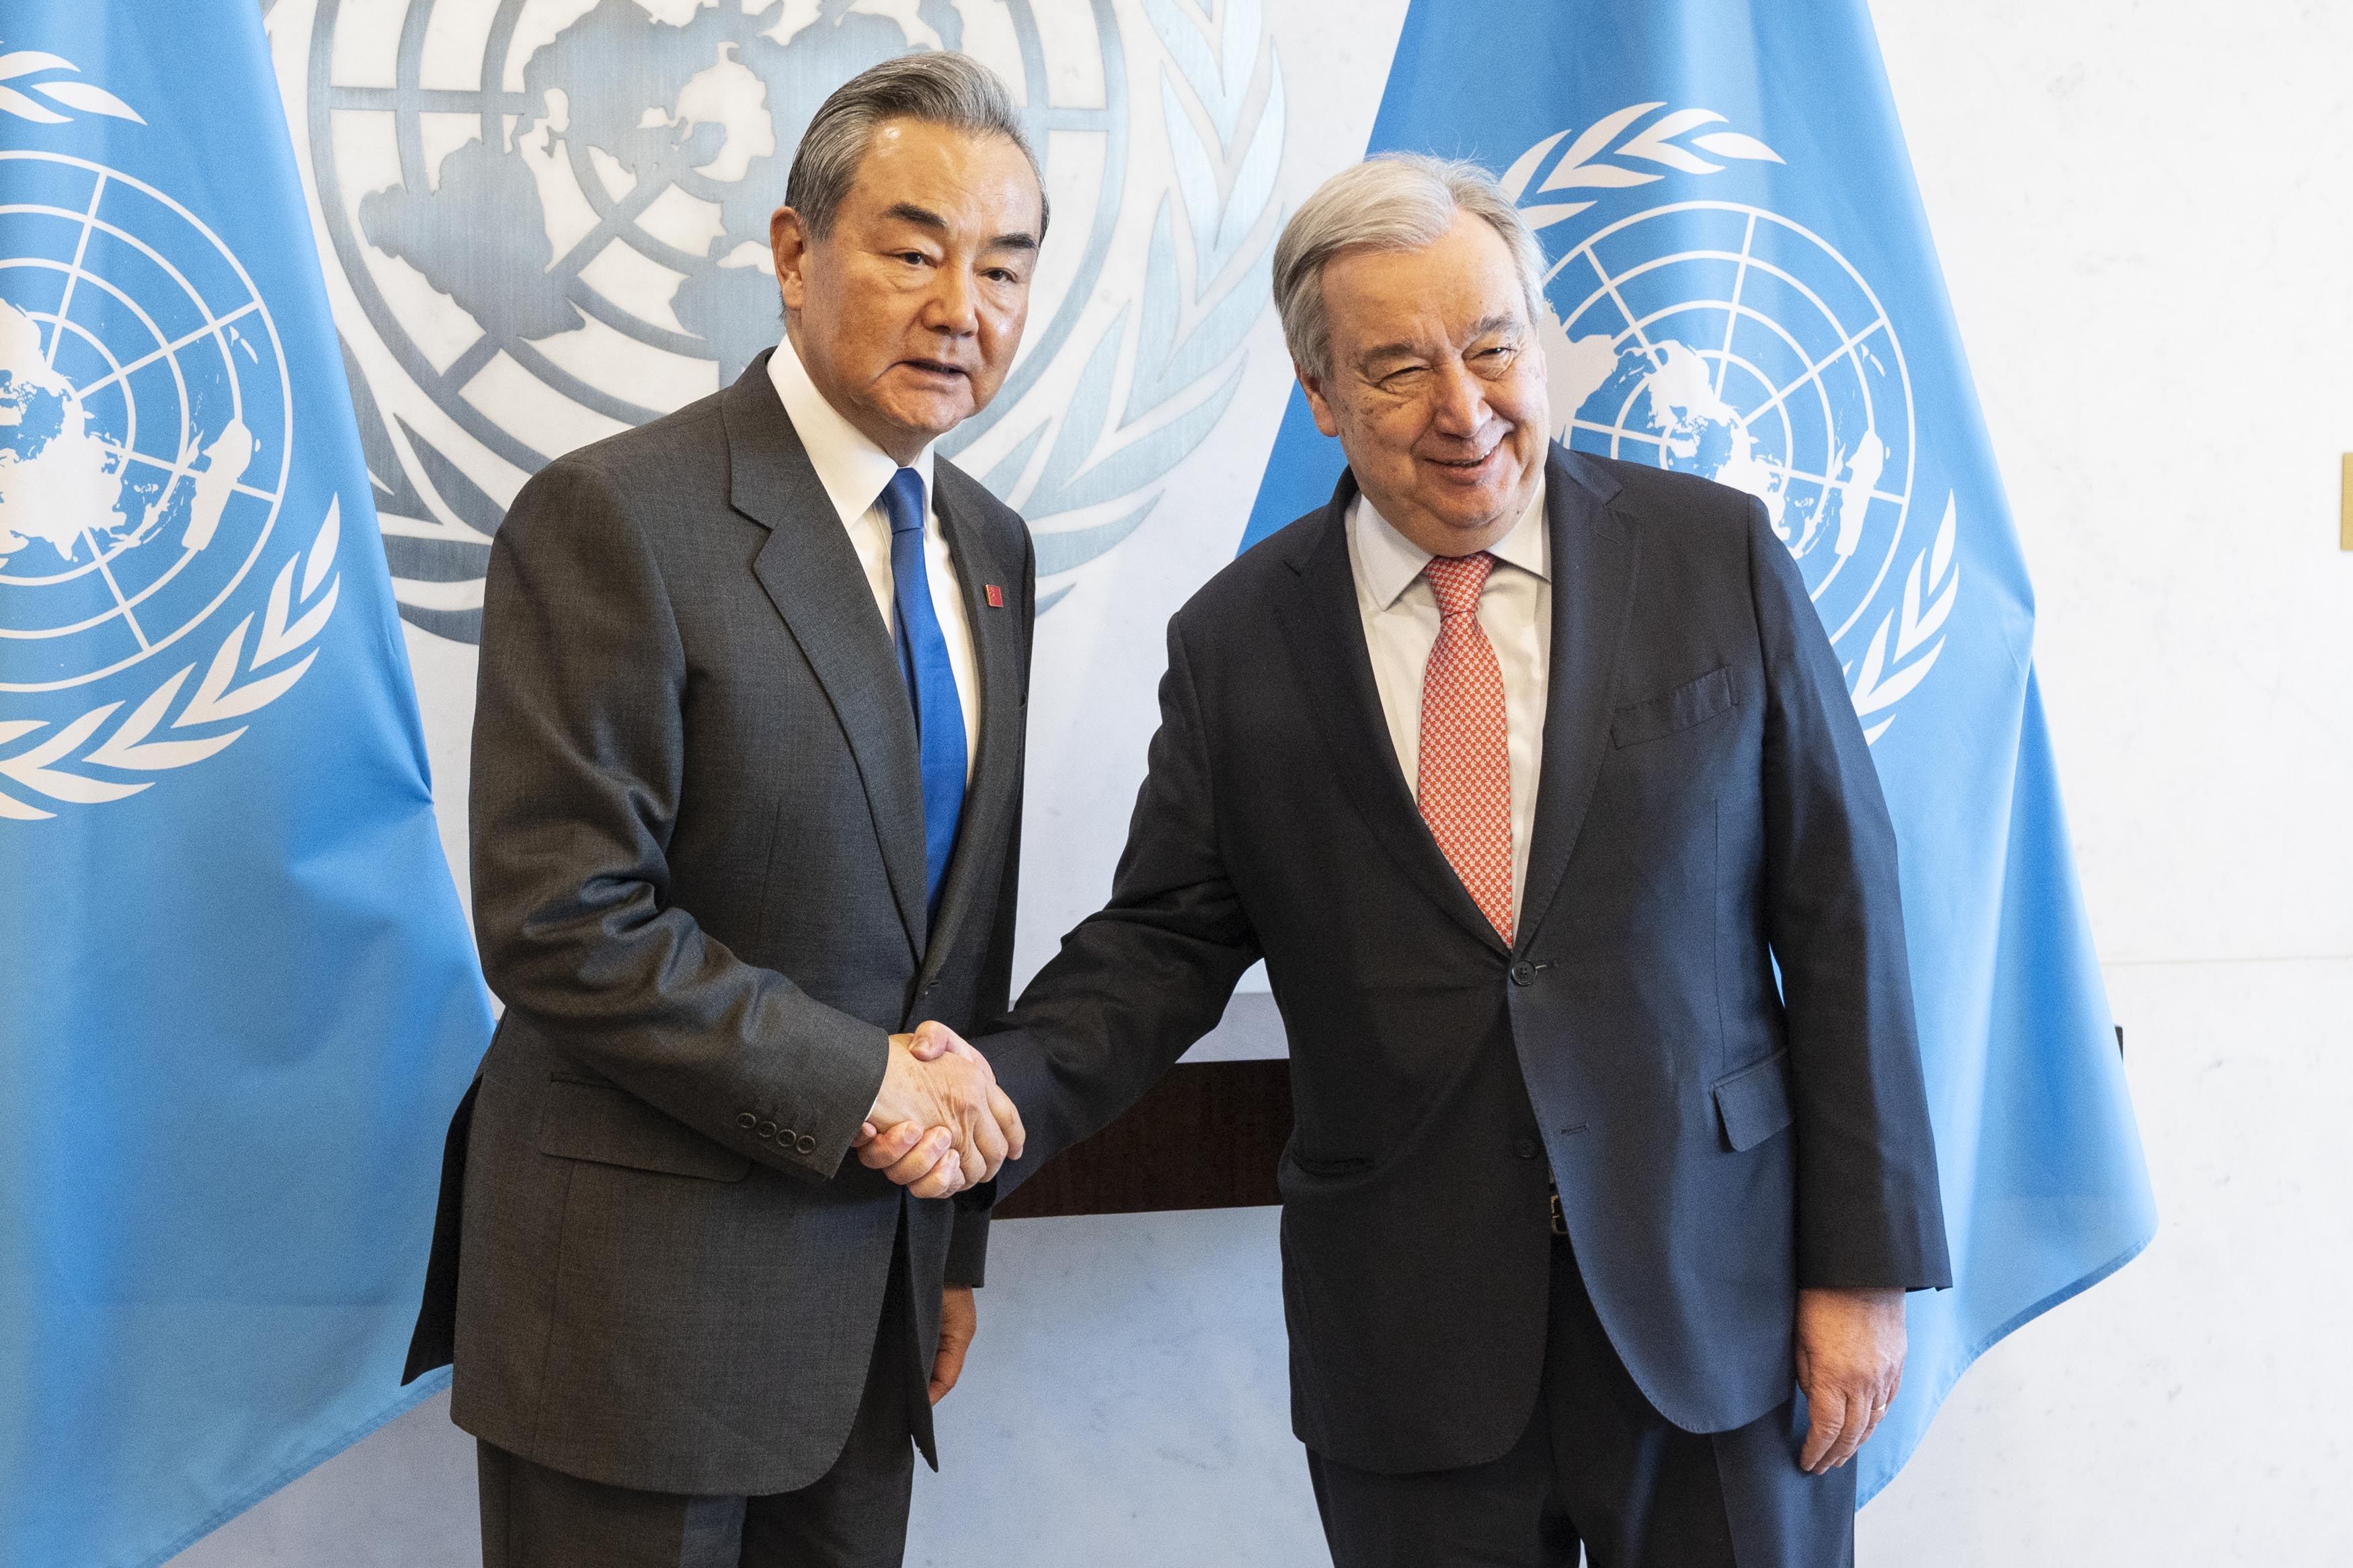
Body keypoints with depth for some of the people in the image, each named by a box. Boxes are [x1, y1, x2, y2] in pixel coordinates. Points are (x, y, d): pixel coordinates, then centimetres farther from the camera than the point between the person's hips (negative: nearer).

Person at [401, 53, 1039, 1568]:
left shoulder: (991, 548, 9)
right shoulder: (612, 517, -15)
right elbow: (561, 924, -20)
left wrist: (954, 1239, 15)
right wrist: (860, 1081, -17)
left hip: (874, 1271, 7)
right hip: (642, 1293, -6)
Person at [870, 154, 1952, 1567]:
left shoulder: (1717, 557, -1)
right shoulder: (1239, 642, 1)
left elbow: (1840, 906, -1)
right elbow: (1162, 943, 4)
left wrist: (1866, 1261, -4)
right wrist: (1000, 1091, -17)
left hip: (1717, 1297, 0)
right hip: (1412, 1341, 1)